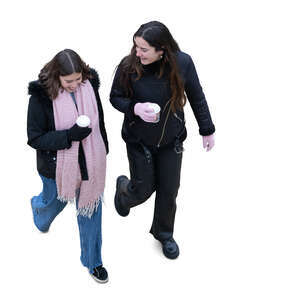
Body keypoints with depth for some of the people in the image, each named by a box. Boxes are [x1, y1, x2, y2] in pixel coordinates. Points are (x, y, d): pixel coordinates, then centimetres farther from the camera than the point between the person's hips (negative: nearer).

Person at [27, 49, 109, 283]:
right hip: (58, 166, -2)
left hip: (91, 163, 3)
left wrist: (103, 151, 14)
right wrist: (69, 136, -30)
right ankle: (38, 207, 64)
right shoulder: (41, 96, -21)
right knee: (54, 202, 24)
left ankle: (93, 260, 34)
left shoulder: (89, 85, -9)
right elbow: (35, 138, -17)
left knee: (91, 210, 13)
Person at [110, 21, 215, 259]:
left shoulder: (182, 63, -18)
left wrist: (207, 130, 5)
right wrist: (135, 108, -27)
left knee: (169, 191, 12)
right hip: (139, 141, -1)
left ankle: (164, 233, 39)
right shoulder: (129, 65, -21)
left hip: (171, 141, 2)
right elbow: (115, 97, -6)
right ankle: (123, 187, 49)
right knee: (144, 189, 10)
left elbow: (197, 97, -3)